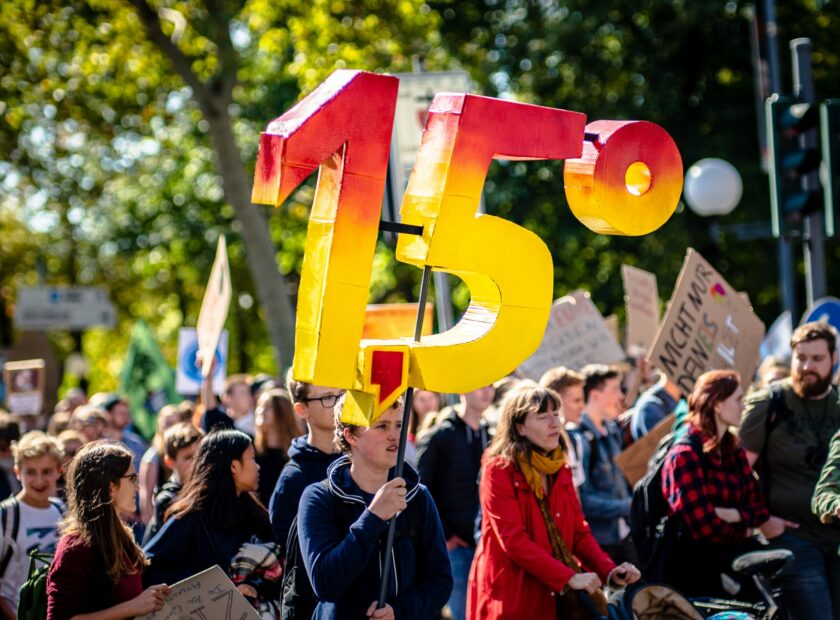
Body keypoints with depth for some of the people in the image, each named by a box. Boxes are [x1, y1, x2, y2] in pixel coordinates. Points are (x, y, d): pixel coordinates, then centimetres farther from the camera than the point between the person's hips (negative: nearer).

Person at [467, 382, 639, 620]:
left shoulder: (561, 469, 12)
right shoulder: (498, 469, -9)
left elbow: (579, 531, 9)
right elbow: (513, 540, -17)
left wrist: (609, 571, -9)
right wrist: (569, 577, -21)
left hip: (556, 596, 6)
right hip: (512, 597, -6)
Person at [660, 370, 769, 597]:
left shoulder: (735, 451, 14)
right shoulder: (685, 456, -11)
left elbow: (760, 508, 9)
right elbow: (705, 528, -15)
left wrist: (731, 515, -11)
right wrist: (743, 529, 2)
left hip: (729, 556, 7)